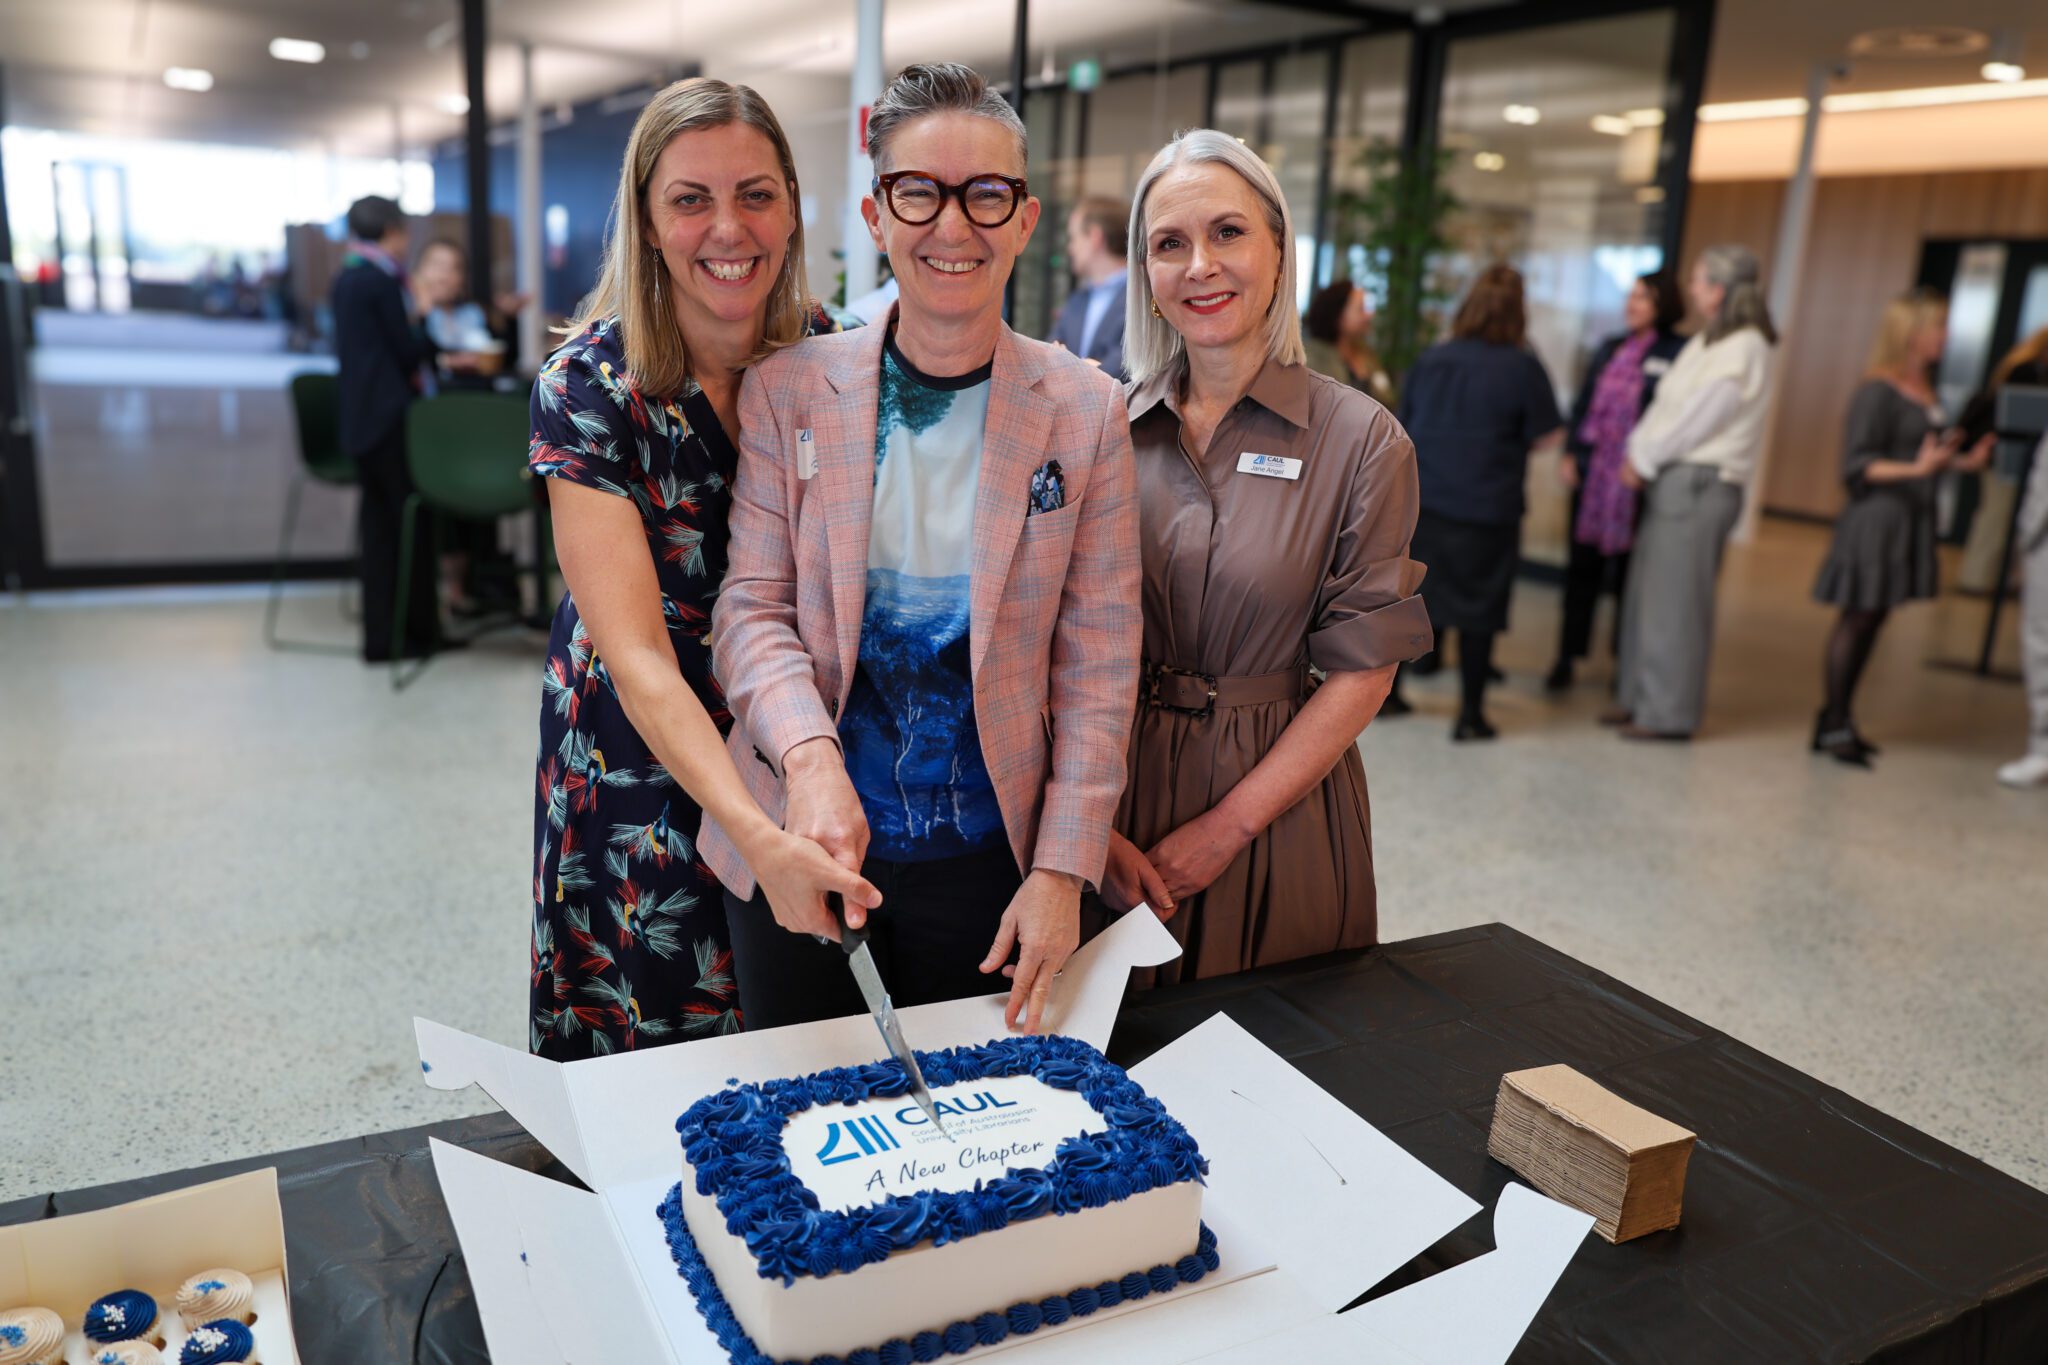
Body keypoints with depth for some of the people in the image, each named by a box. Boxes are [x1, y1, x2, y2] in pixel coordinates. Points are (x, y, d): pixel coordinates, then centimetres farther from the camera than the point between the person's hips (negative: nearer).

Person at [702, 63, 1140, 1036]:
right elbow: (752, 607, -5)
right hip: (799, 849, 1)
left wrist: (1062, 871, -8)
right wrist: (809, 758, -24)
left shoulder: (1084, 411, -4)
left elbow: (1097, 664, -4)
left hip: (985, 858, 0)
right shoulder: (786, 390, -3)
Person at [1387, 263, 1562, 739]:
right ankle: (1471, 713, 11)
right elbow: (1545, 437, -3)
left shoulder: (1431, 358, 2)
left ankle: (1388, 687, 22)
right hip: (1486, 508, -3)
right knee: (1478, 610, 5)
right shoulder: (1522, 368, -9)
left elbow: (1405, 425, 9)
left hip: (1422, 500, 3)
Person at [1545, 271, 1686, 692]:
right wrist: (1570, 452, 5)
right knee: (1582, 566, 8)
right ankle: (1567, 658, 16)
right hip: (1592, 471, 5)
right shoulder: (1610, 349, 13)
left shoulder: (1677, 353, -5)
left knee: (1629, 572, 4)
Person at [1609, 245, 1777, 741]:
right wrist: (1638, 453, 1)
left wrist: (1644, 460, -7)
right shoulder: (1706, 341, 16)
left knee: (1674, 601, -5)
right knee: (1645, 593, 11)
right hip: (1669, 477, 9)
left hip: (1700, 483, -9)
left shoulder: (1743, 350, -12)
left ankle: (1668, 713, 3)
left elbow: (1695, 420, -15)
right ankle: (1638, 697, 21)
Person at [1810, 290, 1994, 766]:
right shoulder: (1877, 392, -13)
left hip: (1911, 520, 8)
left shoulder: (1926, 393, 11)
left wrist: (1966, 462, 6)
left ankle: (1839, 719, 19)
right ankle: (1834, 726, 5)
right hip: (1877, 517, -8)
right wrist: (1916, 469, -27)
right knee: (1856, 619, -3)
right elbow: (1857, 466, -16)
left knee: (1871, 621, 11)